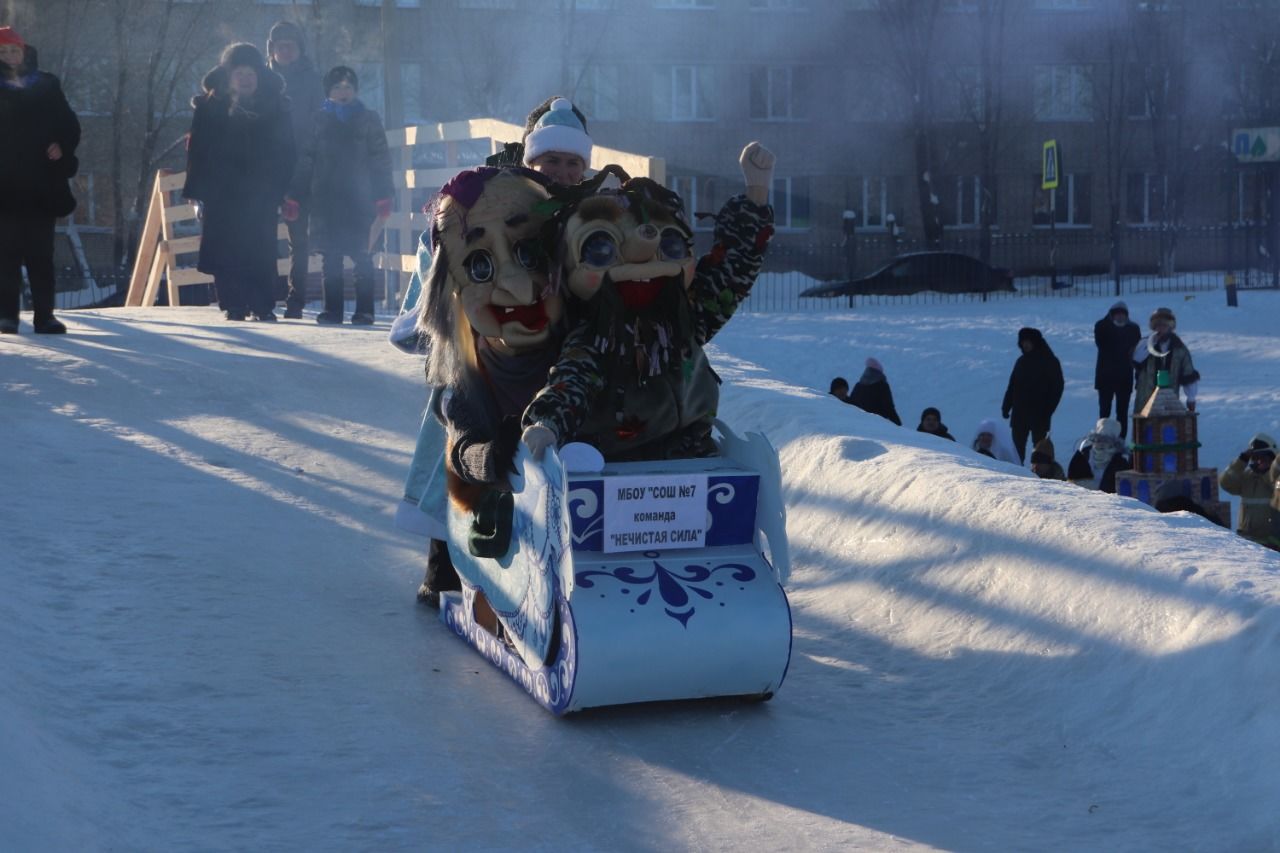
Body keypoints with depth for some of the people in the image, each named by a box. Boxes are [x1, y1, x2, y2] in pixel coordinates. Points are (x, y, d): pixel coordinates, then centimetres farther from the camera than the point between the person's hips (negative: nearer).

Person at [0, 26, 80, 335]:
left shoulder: (47, 86, 10)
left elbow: (70, 125, 11)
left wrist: (62, 148, -7)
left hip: (42, 182, 1)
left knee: (41, 251, 2)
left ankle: (44, 314, 4)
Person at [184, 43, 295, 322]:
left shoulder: (276, 108, 7)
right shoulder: (210, 107, 6)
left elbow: (285, 153, 7)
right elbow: (197, 150, 5)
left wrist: (281, 191, -2)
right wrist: (198, 192, -3)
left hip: (261, 194, 0)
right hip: (222, 194, 0)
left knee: (261, 251, -6)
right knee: (226, 251, -3)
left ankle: (263, 307, -2)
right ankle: (233, 306, 2)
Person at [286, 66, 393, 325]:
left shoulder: (368, 119, 6)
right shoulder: (319, 119, 10)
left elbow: (381, 160, 4)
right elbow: (305, 160, 10)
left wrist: (383, 196, -4)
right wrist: (294, 197, 5)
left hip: (360, 200, -2)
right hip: (326, 200, 2)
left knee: (362, 255, -3)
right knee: (330, 256, 4)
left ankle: (364, 310, 2)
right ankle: (332, 309, 9)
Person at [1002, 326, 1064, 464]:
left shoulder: (1050, 362, -5)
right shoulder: (1022, 361, 10)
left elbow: (1057, 387, -7)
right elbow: (1012, 385, 14)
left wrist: (1047, 410, -14)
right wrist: (1006, 406, 7)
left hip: (1039, 415, -5)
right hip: (1019, 413, 5)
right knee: (1018, 446, 5)